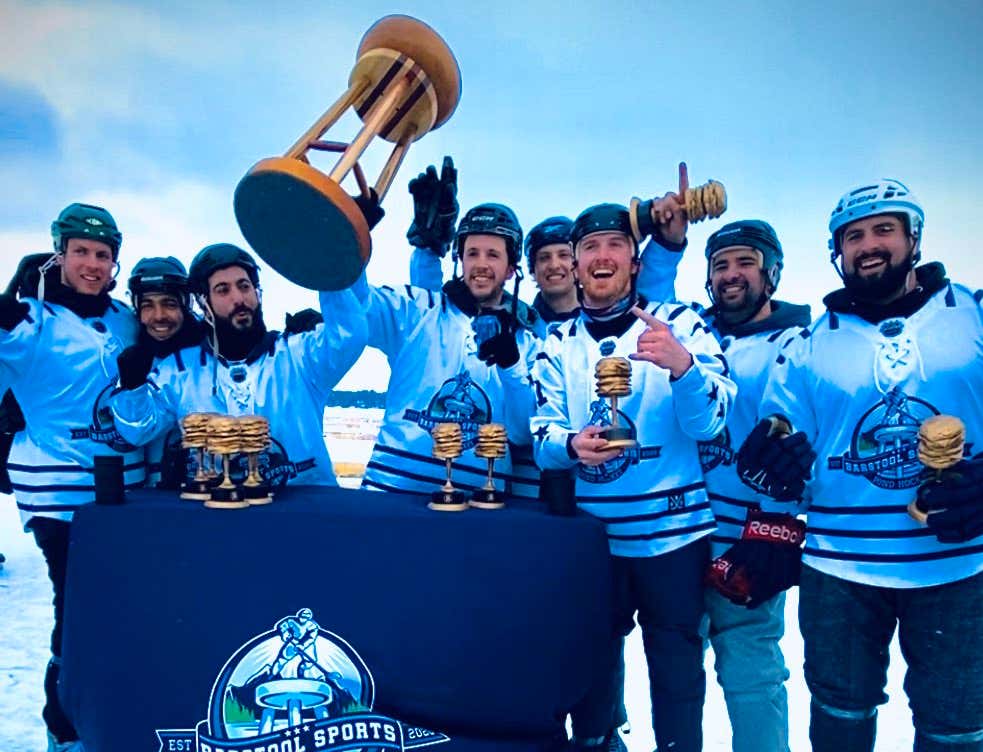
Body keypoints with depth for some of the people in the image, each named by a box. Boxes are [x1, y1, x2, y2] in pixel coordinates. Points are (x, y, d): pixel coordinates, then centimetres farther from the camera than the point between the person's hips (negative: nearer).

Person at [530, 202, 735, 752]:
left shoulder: (680, 323, -4)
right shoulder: (559, 343, 5)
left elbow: (709, 422, -13)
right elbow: (541, 438, 0)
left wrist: (681, 364, -32)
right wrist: (571, 445, -23)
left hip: (673, 530, -2)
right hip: (591, 532, 3)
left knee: (677, 668, 11)